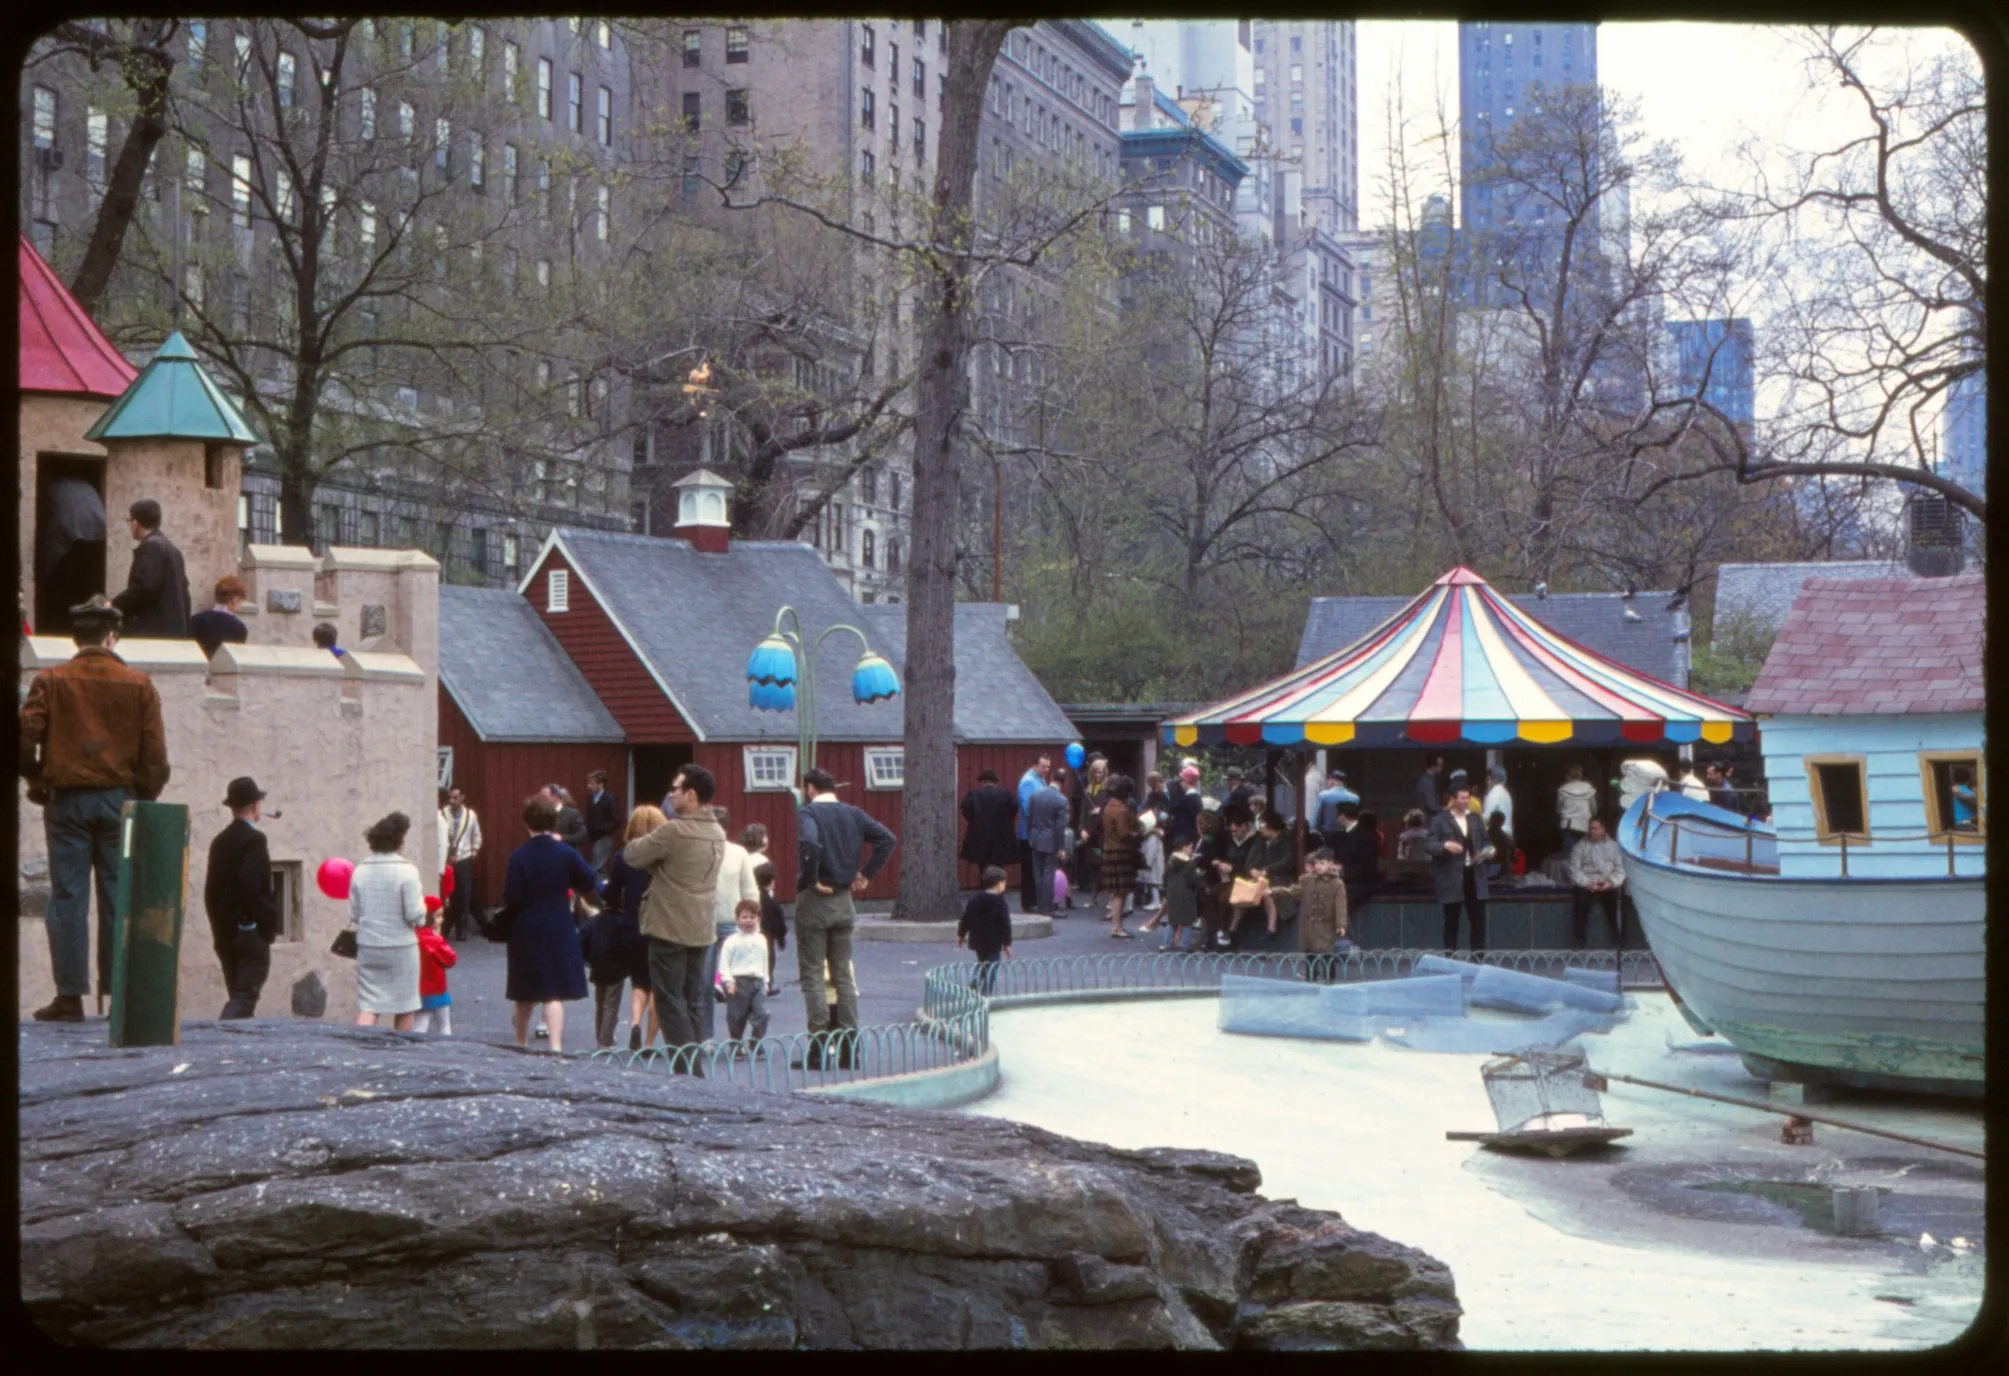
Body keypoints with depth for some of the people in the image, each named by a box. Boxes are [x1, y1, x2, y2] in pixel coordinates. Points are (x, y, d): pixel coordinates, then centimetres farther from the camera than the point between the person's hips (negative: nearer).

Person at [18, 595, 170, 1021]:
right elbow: (155, 752, 0)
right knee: (118, 897, 5)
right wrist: (145, 797, 12)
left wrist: (37, 779, 10)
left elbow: (24, 738, -6)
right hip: (120, 797, 1)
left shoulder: (50, 681, -1)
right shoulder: (139, 685, 2)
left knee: (68, 897, 1)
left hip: (67, 799, -1)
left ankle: (70, 996, -2)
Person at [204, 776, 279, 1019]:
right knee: (246, 996, -8)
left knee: (238, 996, 12)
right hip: (251, 930, -7)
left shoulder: (220, 841, 11)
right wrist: (268, 924, -14)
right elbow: (252, 887, -22)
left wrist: (219, 928, 17)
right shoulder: (254, 839, -11)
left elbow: (210, 890, 12)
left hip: (225, 932, 7)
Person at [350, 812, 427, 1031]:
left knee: (367, 1007, 1)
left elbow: (354, 914, 3)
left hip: (368, 947, 3)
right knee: (404, 1009, 12)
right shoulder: (406, 871, -12)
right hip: (401, 947, -3)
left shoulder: (360, 872, 0)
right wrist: (421, 897, 6)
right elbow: (414, 914, -14)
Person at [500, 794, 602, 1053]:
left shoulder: (518, 857, -10)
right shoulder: (566, 853, -6)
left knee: (525, 995, 14)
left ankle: (521, 1046, 30)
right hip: (558, 931, 0)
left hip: (525, 932, 0)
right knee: (555, 992, -1)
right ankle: (556, 1046, -16)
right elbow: (591, 884, -2)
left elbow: (511, 898, -12)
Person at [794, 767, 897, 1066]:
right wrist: (865, 874, 2)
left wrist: (810, 879, -17)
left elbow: (809, 844, -30)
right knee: (843, 974, 12)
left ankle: (819, 1047, -4)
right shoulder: (853, 813, 8)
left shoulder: (807, 812, -10)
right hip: (844, 901, 5)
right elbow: (887, 839, -1)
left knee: (812, 974, 0)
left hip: (814, 900, -5)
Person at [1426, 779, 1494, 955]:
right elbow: (1428, 844, -9)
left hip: (1474, 875, 4)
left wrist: (1488, 852, 0)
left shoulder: (1475, 818, 13)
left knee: (1479, 917, 2)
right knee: (1452, 919, 3)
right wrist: (1445, 845, -26)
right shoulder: (1440, 820, -3)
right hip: (1451, 878, -4)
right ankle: (1450, 955, 10)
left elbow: (1484, 841, 21)